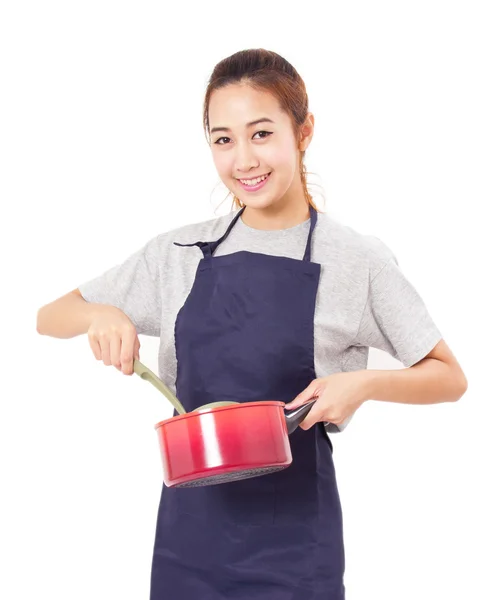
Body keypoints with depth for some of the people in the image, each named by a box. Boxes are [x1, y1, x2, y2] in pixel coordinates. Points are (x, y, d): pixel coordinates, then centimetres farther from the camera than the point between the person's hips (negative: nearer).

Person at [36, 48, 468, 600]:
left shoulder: (357, 259, -6)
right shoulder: (178, 254, 3)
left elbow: (448, 378, 1)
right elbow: (49, 319, 10)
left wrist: (365, 383, -17)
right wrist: (100, 315, -12)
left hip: (292, 536, -3)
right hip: (188, 530, 3)